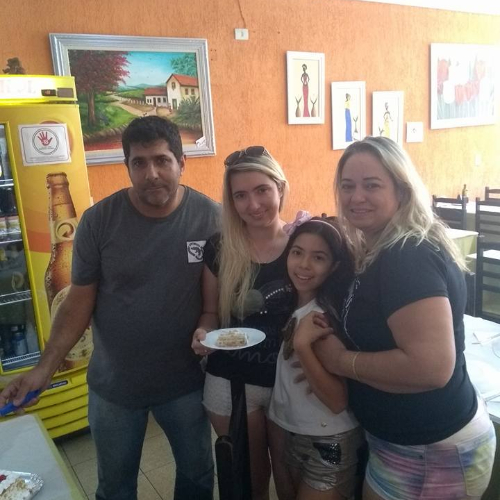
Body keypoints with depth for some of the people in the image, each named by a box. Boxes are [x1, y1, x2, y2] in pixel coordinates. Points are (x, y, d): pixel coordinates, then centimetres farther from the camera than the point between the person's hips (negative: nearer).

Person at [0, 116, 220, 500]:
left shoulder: (211, 217, -14)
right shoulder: (98, 221, -15)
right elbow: (80, 301, -8)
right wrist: (45, 368, -14)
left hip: (186, 381, 1)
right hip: (113, 384, 0)